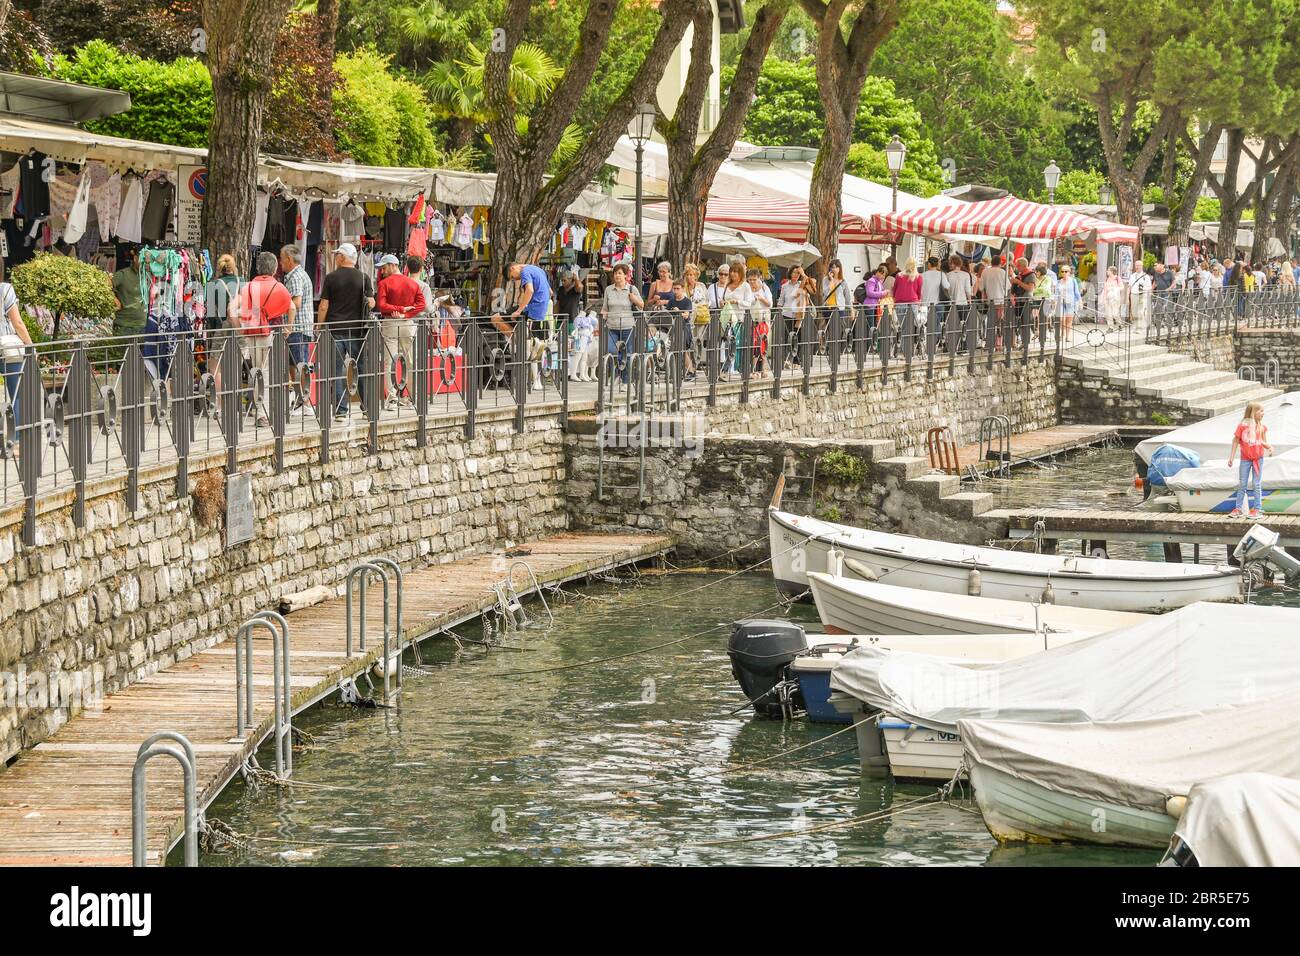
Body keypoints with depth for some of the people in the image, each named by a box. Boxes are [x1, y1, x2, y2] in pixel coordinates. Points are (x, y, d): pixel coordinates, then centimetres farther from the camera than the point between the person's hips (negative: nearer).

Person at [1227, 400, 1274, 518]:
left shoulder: (1262, 427, 1)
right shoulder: (1243, 426, -6)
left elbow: (1264, 442, 7)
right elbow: (1236, 441, -1)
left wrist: (1269, 447, -16)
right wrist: (1231, 457, -2)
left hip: (1258, 459, 1)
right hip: (1245, 459, -1)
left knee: (1256, 485, 3)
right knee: (1242, 485, 6)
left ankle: (1256, 509, 7)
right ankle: (1239, 508, 14)